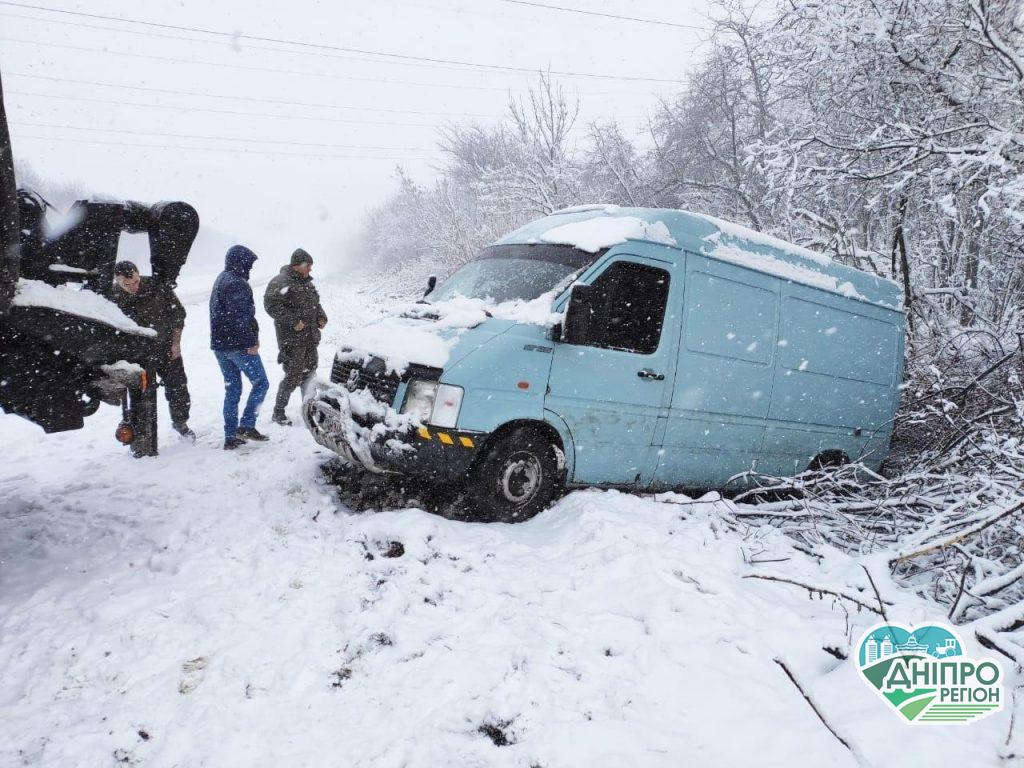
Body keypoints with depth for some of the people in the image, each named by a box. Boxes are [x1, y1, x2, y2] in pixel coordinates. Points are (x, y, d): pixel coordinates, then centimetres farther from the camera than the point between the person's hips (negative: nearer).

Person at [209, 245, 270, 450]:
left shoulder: (220, 280, 18)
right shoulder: (237, 283, -14)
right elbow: (240, 316, -22)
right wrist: (251, 342, -18)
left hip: (220, 345, 9)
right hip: (239, 345, -9)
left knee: (232, 389, 13)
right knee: (260, 383, 2)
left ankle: (230, 437, 13)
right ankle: (246, 426, -5)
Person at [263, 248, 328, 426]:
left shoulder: (307, 282, 15)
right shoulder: (280, 282, -12)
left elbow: (316, 303, 28)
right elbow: (271, 305, -21)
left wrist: (321, 317, 9)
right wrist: (293, 321, -24)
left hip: (310, 337, 8)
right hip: (292, 339, -8)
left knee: (310, 372, 15)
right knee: (293, 376, -7)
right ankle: (278, 412, 6)